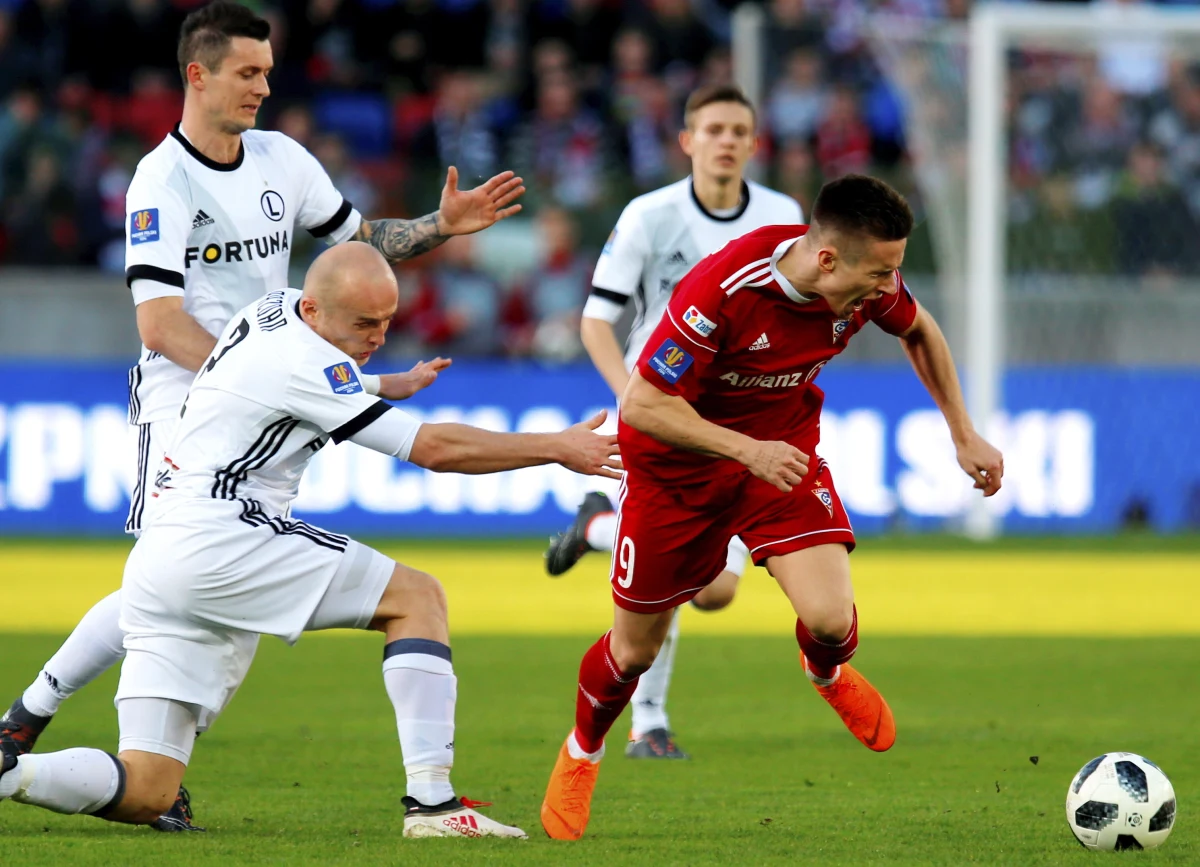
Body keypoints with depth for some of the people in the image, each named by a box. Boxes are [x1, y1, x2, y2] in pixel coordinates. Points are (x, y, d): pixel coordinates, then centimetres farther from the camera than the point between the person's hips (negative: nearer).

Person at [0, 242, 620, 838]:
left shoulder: (275, 307, 18)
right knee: (417, 597, -1)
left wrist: (393, 386, 50)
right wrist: (558, 448, -3)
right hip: (219, 543, -9)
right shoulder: (303, 360, -10)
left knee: (142, 794, 2)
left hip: (155, 561, 9)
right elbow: (434, 449, -9)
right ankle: (431, 802, -12)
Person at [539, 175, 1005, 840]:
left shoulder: (870, 283, -20)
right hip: (676, 463, -3)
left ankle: (828, 674, 20)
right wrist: (747, 450, -37)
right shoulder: (723, 291, -36)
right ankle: (581, 752, 42)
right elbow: (642, 404, -29)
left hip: (782, 445, 3)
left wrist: (964, 437, 6)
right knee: (634, 650, 9)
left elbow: (919, 331, 6)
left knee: (830, 620, -19)